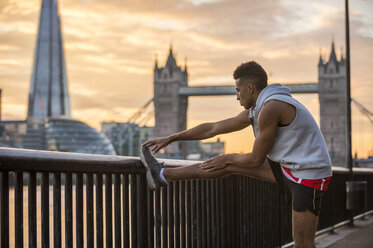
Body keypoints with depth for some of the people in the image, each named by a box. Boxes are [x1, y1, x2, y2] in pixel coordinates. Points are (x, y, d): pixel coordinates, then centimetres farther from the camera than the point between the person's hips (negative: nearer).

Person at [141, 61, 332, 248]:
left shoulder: (270, 108, -23)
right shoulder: (254, 111, 7)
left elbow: (256, 159, -17)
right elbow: (213, 128, 16)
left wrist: (227, 159, 2)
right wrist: (171, 138, 20)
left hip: (309, 177, -9)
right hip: (288, 167, 9)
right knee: (230, 164, 11)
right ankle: (163, 175, 21)